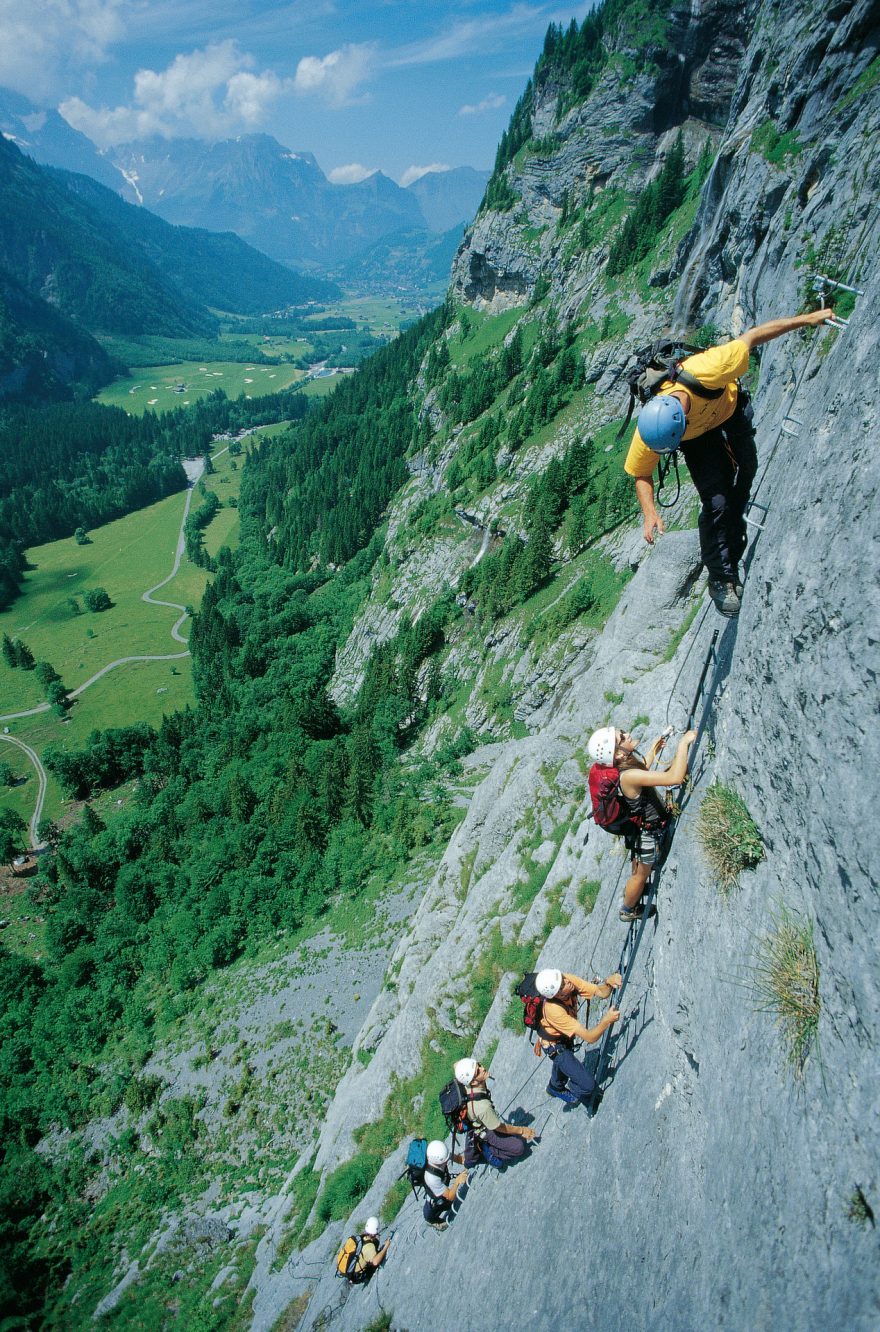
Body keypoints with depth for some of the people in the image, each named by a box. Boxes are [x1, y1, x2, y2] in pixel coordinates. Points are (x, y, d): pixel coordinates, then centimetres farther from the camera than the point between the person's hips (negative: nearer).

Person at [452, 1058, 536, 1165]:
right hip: (483, 1132, -6)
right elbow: (499, 1128, -24)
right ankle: (487, 1150, 8)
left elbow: (456, 1065, -5)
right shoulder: (482, 1107, -43)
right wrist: (522, 1130, -10)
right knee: (519, 1147, -1)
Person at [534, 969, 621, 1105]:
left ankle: (555, 1088, 66)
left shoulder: (569, 980, -30)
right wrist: (606, 1020, -55)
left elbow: (601, 993, -23)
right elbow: (590, 1038, -41)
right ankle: (571, 1094, 27)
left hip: (565, 1037, 7)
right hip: (556, 1046, -7)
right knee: (588, 1085, -7)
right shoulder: (553, 1009, -45)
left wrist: (608, 982, -44)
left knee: (562, 1062, 34)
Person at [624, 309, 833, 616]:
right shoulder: (649, 430, -38)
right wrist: (649, 513, -39)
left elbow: (752, 336, -28)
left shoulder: (703, 372, -44)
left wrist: (805, 319, -20)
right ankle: (721, 579, 0)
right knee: (716, 503, -16)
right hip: (699, 437, -2)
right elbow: (641, 474, -23)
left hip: (729, 410, 2)